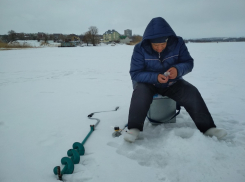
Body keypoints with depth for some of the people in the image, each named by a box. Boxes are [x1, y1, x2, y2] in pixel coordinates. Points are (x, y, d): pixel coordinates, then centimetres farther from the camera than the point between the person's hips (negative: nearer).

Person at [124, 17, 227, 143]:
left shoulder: (178, 43, -10)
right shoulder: (140, 49, -16)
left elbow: (188, 62, -6)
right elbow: (135, 73, -18)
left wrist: (178, 69, -30)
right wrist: (156, 77, -35)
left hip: (172, 83, 2)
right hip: (148, 83, -2)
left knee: (192, 93, -21)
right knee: (140, 93, -35)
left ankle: (207, 127, -9)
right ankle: (133, 129, -28)